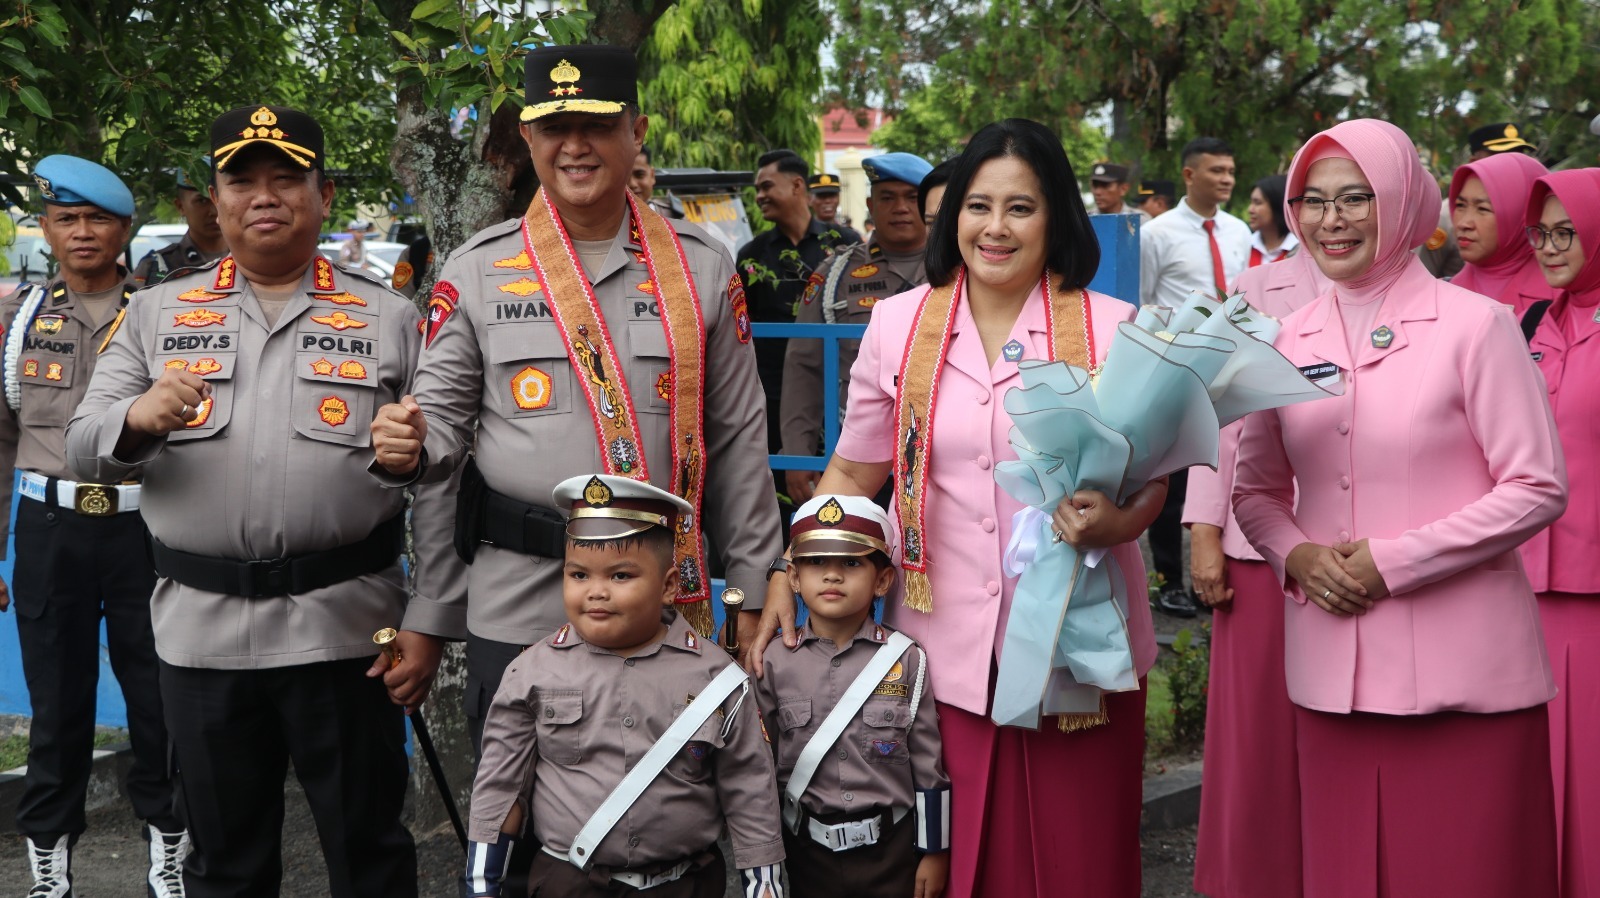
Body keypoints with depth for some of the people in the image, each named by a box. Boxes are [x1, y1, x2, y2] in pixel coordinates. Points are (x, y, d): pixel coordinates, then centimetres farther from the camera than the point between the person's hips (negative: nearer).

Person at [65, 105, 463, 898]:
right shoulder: (157, 313, 9)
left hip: (343, 627, -2)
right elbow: (84, 448, 5)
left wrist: (428, 621, -6)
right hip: (200, 630, 2)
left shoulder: (389, 319, 3)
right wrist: (135, 419, -18)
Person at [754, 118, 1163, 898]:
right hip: (946, 649, 1)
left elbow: (1151, 474, 3)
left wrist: (1116, 522, -19)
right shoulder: (898, 325, 4)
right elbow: (853, 473, 10)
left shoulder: (1110, 329, -1)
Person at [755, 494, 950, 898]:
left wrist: (934, 852, 0)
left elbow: (929, 768, -2)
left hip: (891, 849, -1)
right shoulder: (776, 663, -3)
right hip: (807, 849, 1)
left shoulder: (906, 660, -5)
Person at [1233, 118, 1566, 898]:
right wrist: (1296, 555, -6)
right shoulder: (1291, 343, 8)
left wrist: (1391, 562, -14)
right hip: (1330, 669, 4)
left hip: (1461, 671, -4)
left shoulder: (1475, 326, -6)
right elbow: (1256, 489, 15)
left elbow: (1537, 488, -8)